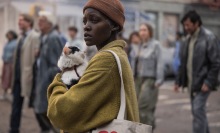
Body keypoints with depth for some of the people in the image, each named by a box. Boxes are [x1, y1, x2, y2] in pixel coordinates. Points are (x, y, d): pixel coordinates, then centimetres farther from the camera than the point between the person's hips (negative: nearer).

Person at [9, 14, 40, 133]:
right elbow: (18, 58, 15)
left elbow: (35, 57, -16)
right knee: (16, 105, 11)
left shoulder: (34, 37, -11)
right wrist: (14, 75, 12)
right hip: (18, 76, 8)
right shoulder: (21, 37, 13)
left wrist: (32, 76, -19)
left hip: (27, 76, -8)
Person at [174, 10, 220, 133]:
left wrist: (209, 82, -17)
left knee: (198, 111, -10)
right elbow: (183, 62, 17)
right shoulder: (189, 40, 12)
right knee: (199, 112, 14)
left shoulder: (209, 38, -10)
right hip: (192, 83, 7)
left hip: (202, 84, -7)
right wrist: (179, 81, 13)